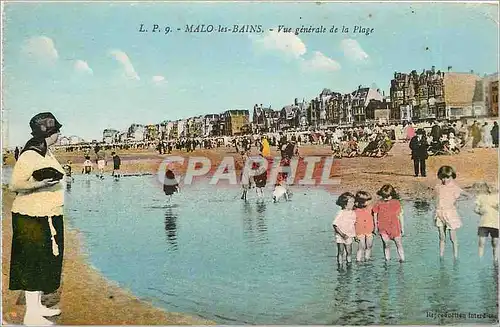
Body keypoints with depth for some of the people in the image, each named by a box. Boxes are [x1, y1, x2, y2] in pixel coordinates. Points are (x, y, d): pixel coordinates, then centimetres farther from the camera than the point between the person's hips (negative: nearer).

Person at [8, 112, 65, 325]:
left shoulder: (46, 152, 10)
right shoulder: (29, 156, -17)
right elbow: (14, 185, -19)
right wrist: (39, 184, -29)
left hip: (49, 216, 9)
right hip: (31, 218, -9)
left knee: (46, 263, 15)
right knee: (34, 264, -2)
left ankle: (37, 306, 28)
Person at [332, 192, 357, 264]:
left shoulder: (353, 213, -1)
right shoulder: (341, 213, -19)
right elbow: (335, 225, -19)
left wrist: (354, 234, 7)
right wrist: (342, 234, -23)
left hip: (349, 236, 5)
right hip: (340, 237, -5)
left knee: (349, 252, 13)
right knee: (341, 252, 2)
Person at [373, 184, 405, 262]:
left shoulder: (396, 203, -5)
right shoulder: (379, 204, -6)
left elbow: (400, 215, 4)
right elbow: (375, 214, 6)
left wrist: (402, 228, 7)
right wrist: (376, 227, 9)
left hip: (395, 227, 0)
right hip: (383, 228, 0)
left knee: (399, 244, 5)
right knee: (386, 245, 0)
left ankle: (402, 260, 18)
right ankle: (387, 260, 13)